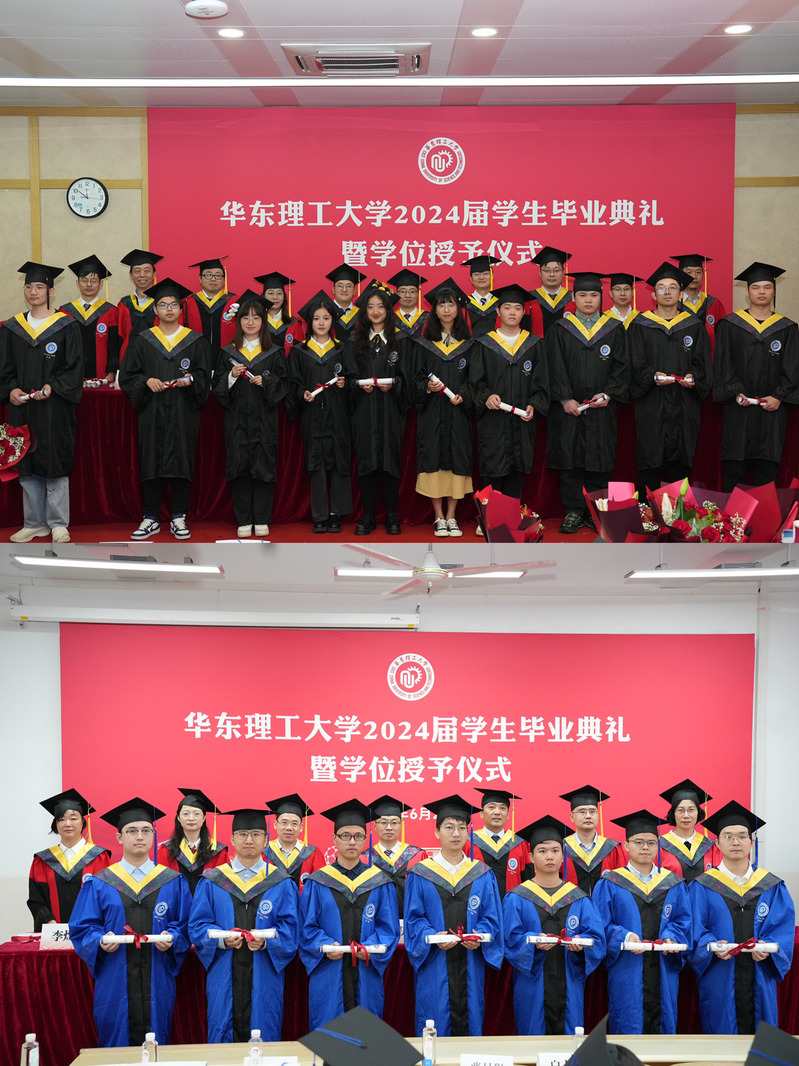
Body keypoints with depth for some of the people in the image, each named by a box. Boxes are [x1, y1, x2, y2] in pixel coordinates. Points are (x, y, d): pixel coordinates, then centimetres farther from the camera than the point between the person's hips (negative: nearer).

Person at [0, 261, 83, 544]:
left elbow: (74, 367, -4)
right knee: (27, 466, 6)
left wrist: (52, 386, -18)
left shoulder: (66, 326, -1)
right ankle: (35, 523, 15)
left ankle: (58, 524, 7)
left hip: (54, 408, -4)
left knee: (55, 465, -2)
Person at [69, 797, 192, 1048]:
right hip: (115, 982, -1)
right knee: (117, 1045, 1)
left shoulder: (173, 883, 8)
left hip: (157, 981, 1)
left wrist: (172, 939, -13)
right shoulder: (99, 884, 6)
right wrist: (101, 941, -15)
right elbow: (81, 927, 4)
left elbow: (186, 924, 7)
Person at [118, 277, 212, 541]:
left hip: (184, 412, 0)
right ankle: (151, 520, 8)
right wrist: (146, 381, -13)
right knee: (151, 462, 0)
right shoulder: (142, 341, 8)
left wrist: (190, 380, -16)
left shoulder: (196, 341, 7)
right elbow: (127, 376, 6)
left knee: (181, 461, 0)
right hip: (152, 411, 0)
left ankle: (178, 519, 9)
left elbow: (204, 376, 4)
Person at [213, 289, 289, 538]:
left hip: (264, 419, -1)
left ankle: (261, 520, 6)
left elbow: (284, 384, 4)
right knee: (239, 467, -2)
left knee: (264, 467, -2)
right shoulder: (229, 353, 9)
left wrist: (265, 381, -13)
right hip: (237, 418, 1)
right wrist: (232, 376, -12)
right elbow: (217, 387, 6)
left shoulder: (274, 352, 7)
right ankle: (243, 521, 5)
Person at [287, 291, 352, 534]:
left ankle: (335, 514, 4)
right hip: (312, 416, -1)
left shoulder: (341, 350, 10)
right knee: (316, 464, -3)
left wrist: (344, 384, -9)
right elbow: (293, 384, 5)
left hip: (337, 416, 1)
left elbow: (352, 382, 12)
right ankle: (320, 516, 2)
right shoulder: (299, 352, 7)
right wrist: (303, 394, -14)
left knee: (338, 463, -2)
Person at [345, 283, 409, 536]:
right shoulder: (355, 340, 8)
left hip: (390, 409, -1)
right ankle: (368, 517, 6)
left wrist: (393, 383, -15)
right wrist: (361, 385, -13)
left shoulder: (398, 340, 6)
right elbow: (350, 375, 6)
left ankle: (392, 516, 7)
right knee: (366, 461, 0)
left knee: (391, 459, -1)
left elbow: (405, 375, 5)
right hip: (364, 409, 1)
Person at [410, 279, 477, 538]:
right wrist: (428, 387, -17)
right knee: (434, 460, -3)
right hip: (432, 412, -1)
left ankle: (451, 517, 8)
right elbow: (415, 380, 4)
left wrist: (463, 395, -12)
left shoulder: (468, 344, 8)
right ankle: (439, 518, 5)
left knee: (457, 459, -1)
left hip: (458, 411, 1)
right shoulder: (423, 344, 5)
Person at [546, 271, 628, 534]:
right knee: (570, 461, 0)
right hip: (568, 407, 0)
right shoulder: (560, 330, 5)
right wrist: (565, 399, -11)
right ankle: (574, 511, 8)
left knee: (599, 463, 1)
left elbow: (621, 367, 4)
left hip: (602, 408, 1)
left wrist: (609, 393, -11)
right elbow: (555, 368, -1)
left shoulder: (615, 330, 8)